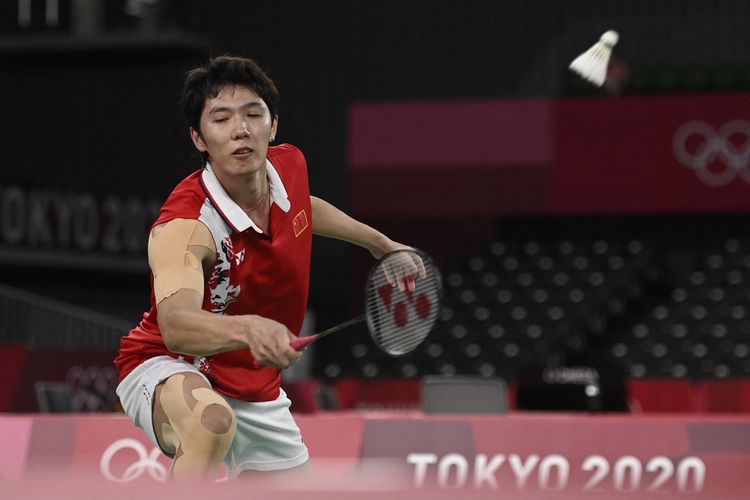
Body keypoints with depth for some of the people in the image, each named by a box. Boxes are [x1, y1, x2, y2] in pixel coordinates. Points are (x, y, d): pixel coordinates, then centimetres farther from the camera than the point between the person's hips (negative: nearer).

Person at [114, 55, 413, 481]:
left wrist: (378, 241, 28)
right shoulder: (185, 225, -32)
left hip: (254, 389, 8)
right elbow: (175, 324, -51)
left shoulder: (290, 166, -9)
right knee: (212, 422, -41)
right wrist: (248, 329, -69)